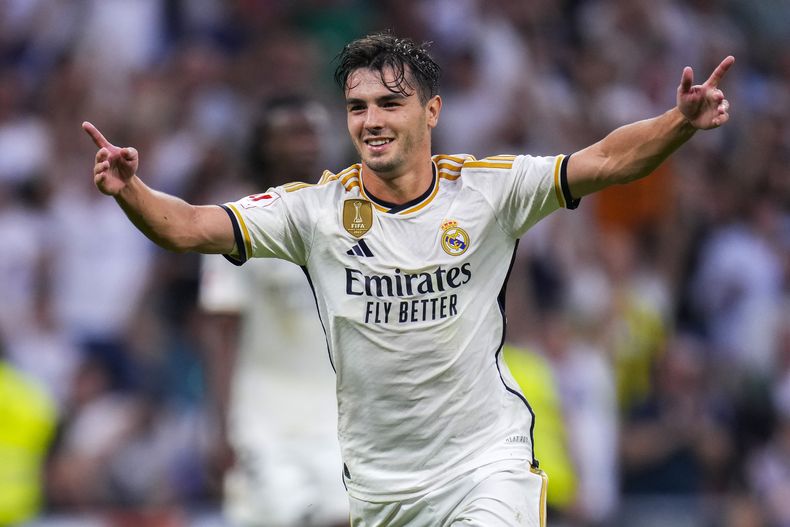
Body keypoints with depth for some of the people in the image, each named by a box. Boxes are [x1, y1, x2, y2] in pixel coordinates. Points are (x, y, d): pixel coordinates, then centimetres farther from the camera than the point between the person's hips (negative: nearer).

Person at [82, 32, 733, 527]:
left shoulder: (489, 189, -6)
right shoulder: (318, 208, -5)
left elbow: (606, 161, -13)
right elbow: (190, 227, -10)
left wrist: (679, 124, -31)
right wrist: (131, 191, -29)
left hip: (488, 460, -2)